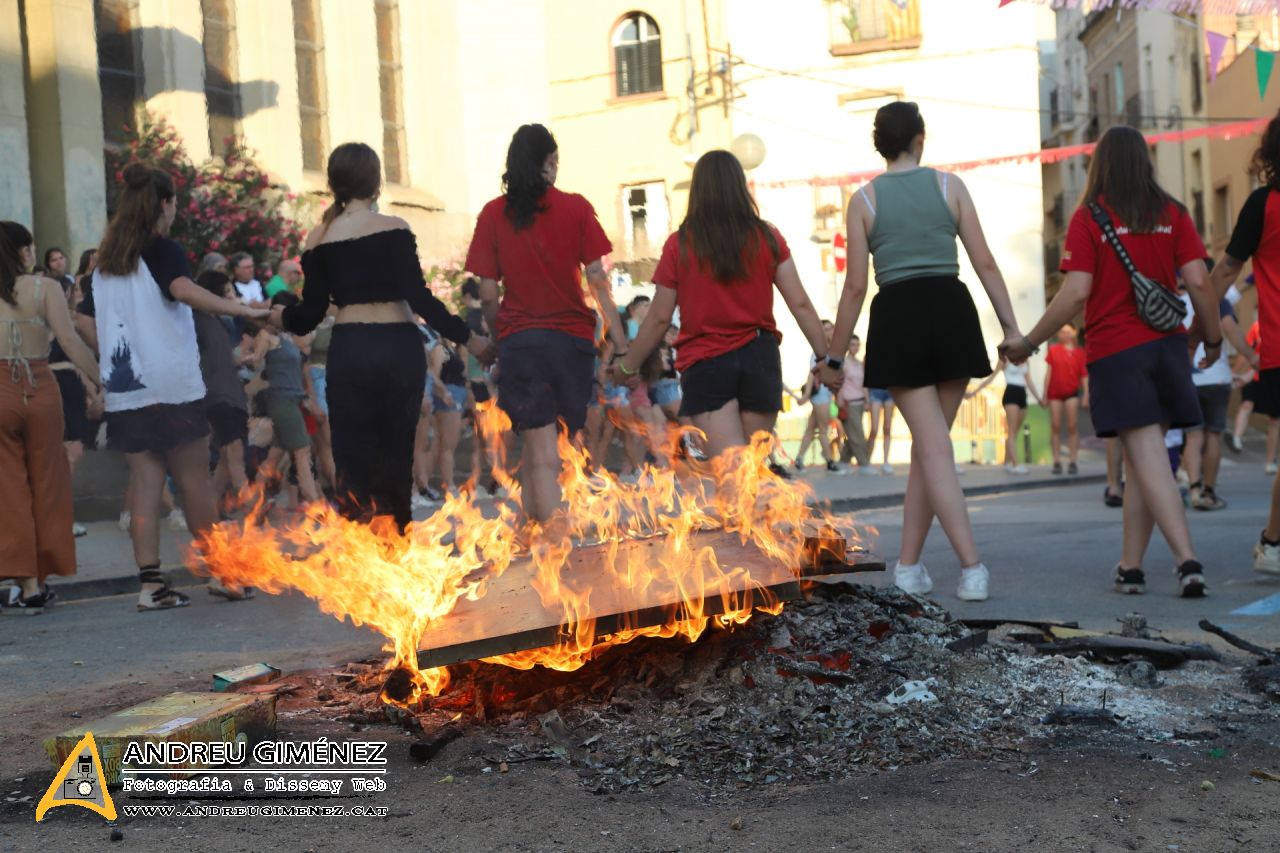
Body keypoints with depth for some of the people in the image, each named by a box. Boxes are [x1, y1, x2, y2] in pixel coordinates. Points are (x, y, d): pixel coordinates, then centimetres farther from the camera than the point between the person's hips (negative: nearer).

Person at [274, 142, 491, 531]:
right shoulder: (394, 228, -4)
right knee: (398, 455, 10)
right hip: (398, 349, -1)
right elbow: (418, 297, -12)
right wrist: (468, 338, -7)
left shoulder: (318, 239, 4)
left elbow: (311, 314, 4)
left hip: (348, 353, 1)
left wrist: (281, 316, 25)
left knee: (353, 460, 7)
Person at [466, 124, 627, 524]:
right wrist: (621, 345, -1)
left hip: (519, 340, 0)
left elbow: (488, 295, -1)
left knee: (542, 454, 0)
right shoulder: (576, 207, 0)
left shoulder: (493, 213, 2)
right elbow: (598, 281, -4)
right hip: (573, 337, 0)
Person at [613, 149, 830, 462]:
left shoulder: (679, 245, -3)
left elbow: (659, 319, -1)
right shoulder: (768, 238, 2)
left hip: (705, 364, -3)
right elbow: (800, 304, 0)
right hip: (759, 357, 3)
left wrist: (628, 365, 13)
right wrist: (826, 357, 9)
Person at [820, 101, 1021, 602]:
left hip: (897, 319, -1)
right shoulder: (949, 186, 6)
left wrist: (835, 355, 7)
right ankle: (908, 563, 16)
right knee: (929, 444, 11)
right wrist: (1011, 327, 7)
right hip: (951, 311, 1)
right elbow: (985, 264, 3)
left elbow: (855, 285, 1)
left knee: (934, 448, -2)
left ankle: (971, 564, -11)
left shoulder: (863, 199, 3)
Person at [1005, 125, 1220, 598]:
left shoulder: (1088, 218, -4)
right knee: (1140, 458, 12)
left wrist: (1028, 342, -3)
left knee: (1148, 458, -6)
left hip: (1115, 351, -4)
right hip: (1167, 345, 4)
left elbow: (1075, 294, -12)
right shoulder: (1172, 213, 5)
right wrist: (1213, 338, 14)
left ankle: (1188, 560, -16)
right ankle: (1129, 566, 16)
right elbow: (1199, 282, 0)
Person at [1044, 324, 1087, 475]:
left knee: (1073, 427, -3)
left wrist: (1086, 395, -6)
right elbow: (1048, 372, 2)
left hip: (1072, 392, -1)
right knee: (1055, 427, 1)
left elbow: (1084, 375, 0)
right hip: (1055, 393, 1)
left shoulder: (1079, 352, 1)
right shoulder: (1053, 350, 3)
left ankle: (1073, 461, -2)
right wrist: (1045, 393, -2)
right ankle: (1057, 461, 3)